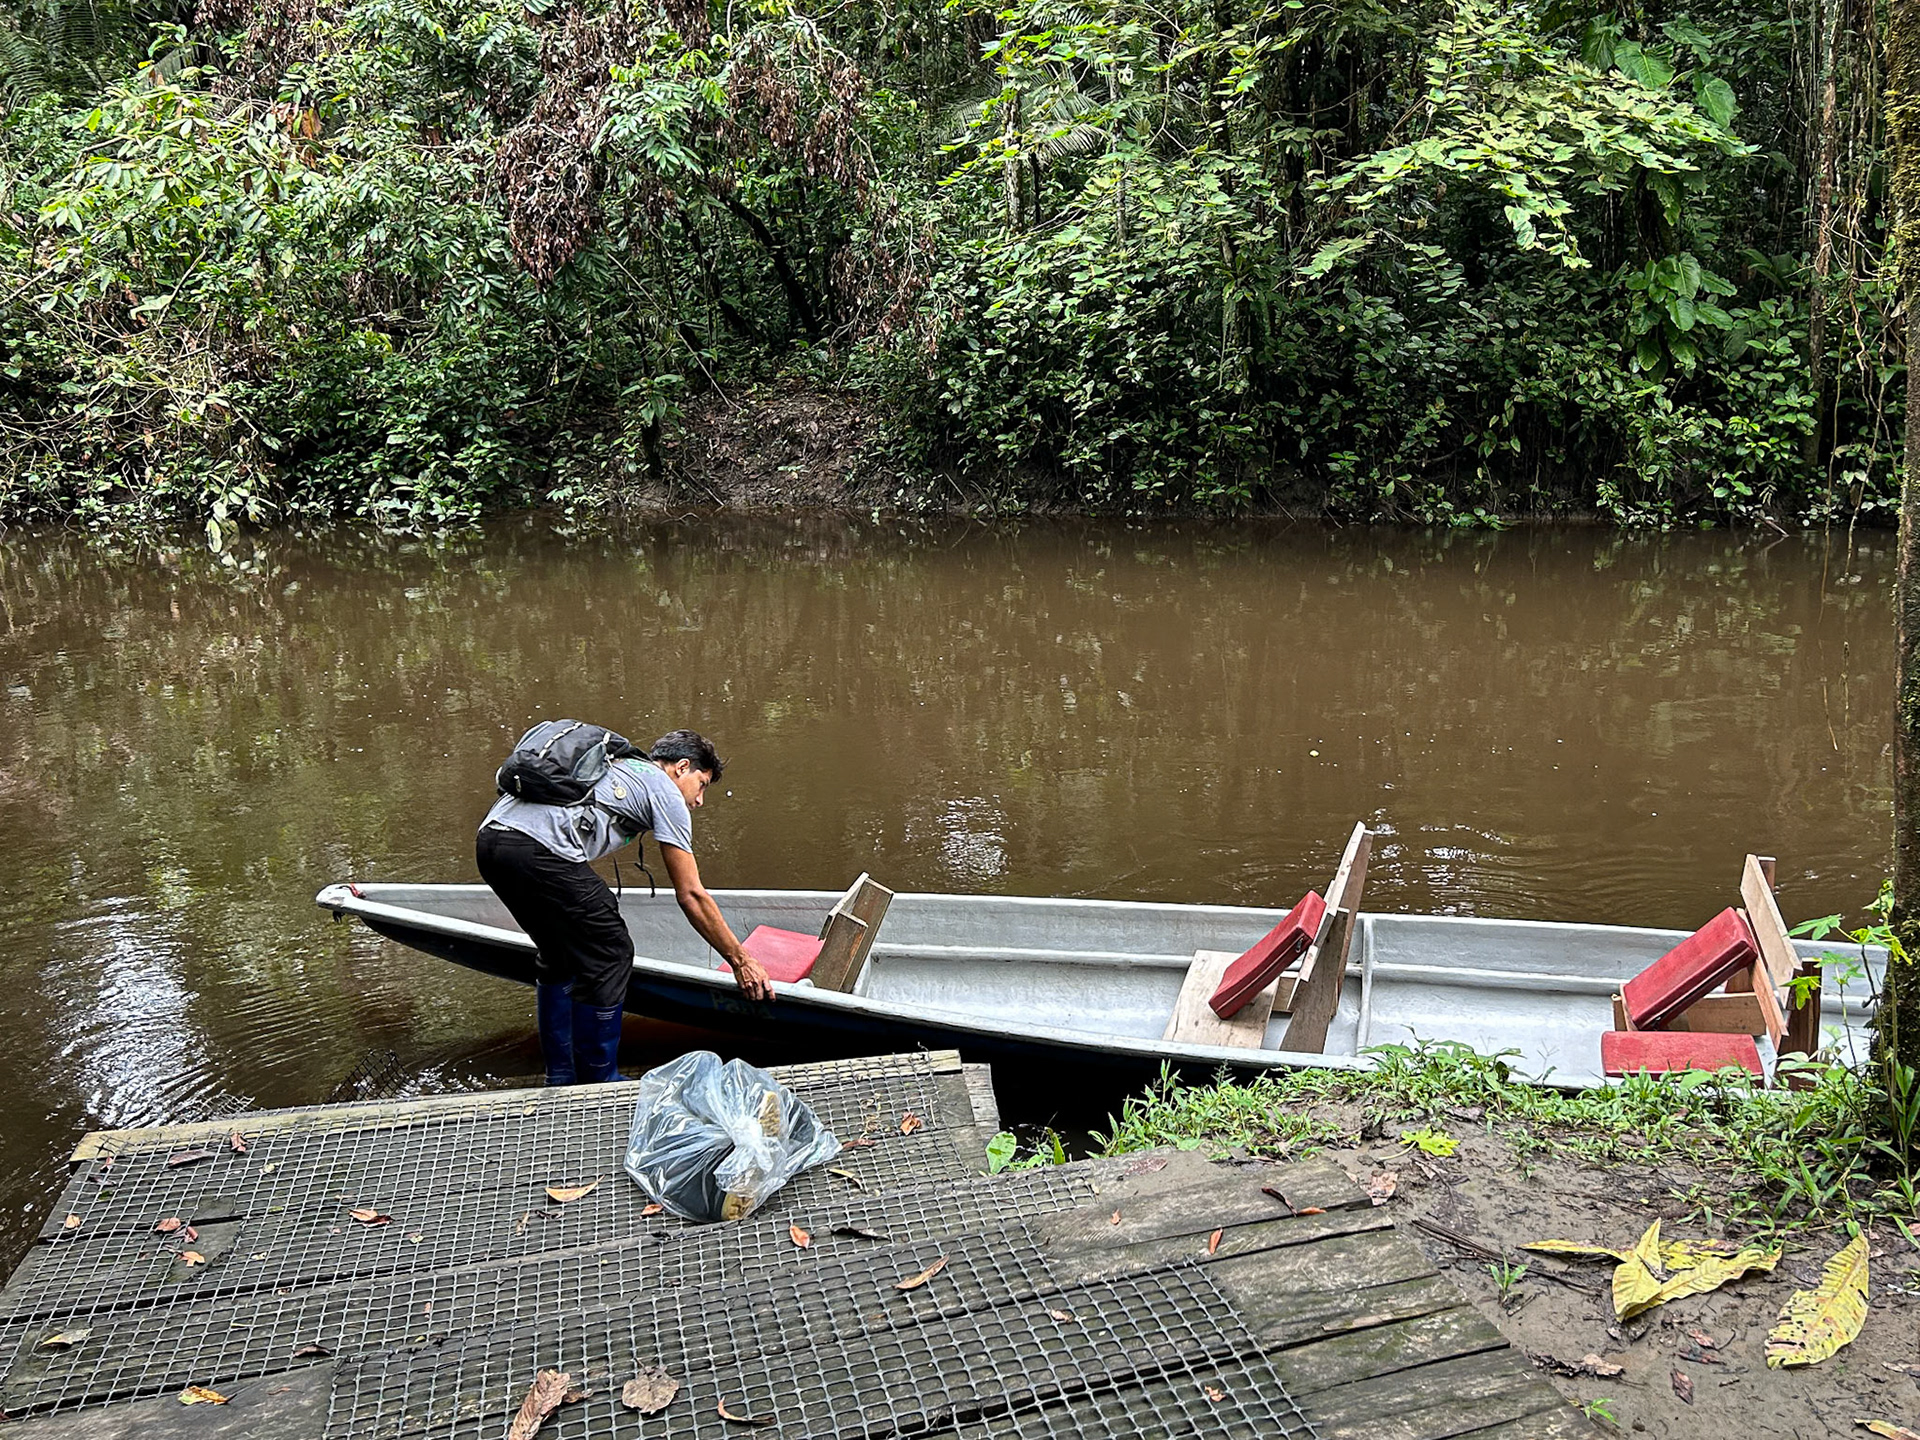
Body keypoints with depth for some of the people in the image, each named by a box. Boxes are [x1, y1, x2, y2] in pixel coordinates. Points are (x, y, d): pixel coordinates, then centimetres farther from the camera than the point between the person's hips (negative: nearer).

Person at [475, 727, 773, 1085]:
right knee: (609, 956, 6)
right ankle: (597, 1085, 15)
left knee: (559, 955, 25)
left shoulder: (614, 766, 34)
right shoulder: (665, 791, 10)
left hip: (490, 837, 9)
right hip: (538, 849, -9)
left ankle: (561, 1079, 32)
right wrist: (741, 961, 16)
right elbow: (690, 895, 9)